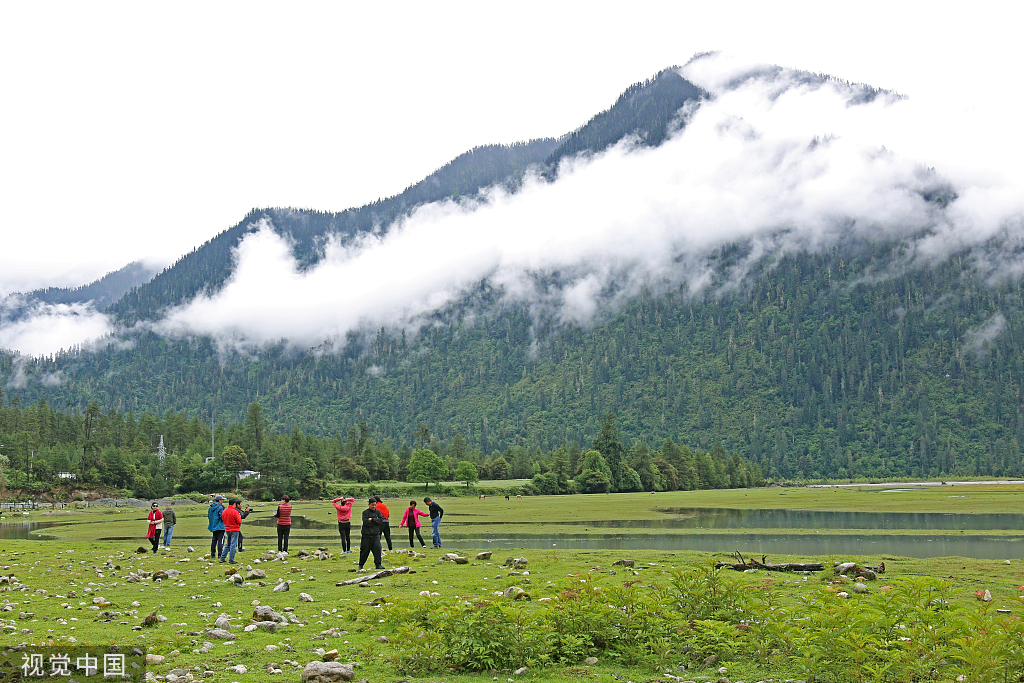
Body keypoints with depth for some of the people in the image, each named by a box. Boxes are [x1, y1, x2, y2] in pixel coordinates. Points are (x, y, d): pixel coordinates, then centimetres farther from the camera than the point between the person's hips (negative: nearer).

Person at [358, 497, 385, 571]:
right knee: (365, 550, 3)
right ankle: (361, 565, 18)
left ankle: (378, 564, -5)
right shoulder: (365, 512, -2)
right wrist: (376, 521, -8)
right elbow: (365, 522, -16)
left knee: (377, 548, -10)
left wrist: (372, 519, -13)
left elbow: (381, 520, -5)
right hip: (366, 535, -3)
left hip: (375, 534, 3)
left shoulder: (377, 512, 10)